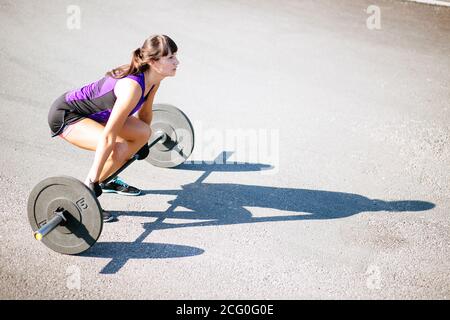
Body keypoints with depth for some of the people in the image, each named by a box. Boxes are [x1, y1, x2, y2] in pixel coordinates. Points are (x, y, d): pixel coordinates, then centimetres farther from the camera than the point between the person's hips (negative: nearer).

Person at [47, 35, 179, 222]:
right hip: (64, 114, -9)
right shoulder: (133, 87, -33)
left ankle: (109, 181, 20)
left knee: (143, 133, 5)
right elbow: (108, 137, -34)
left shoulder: (153, 79, -7)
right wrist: (93, 181, -31)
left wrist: (142, 143, 26)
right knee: (118, 149, -28)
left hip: (90, 112, 9)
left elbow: (144, 112, 13)